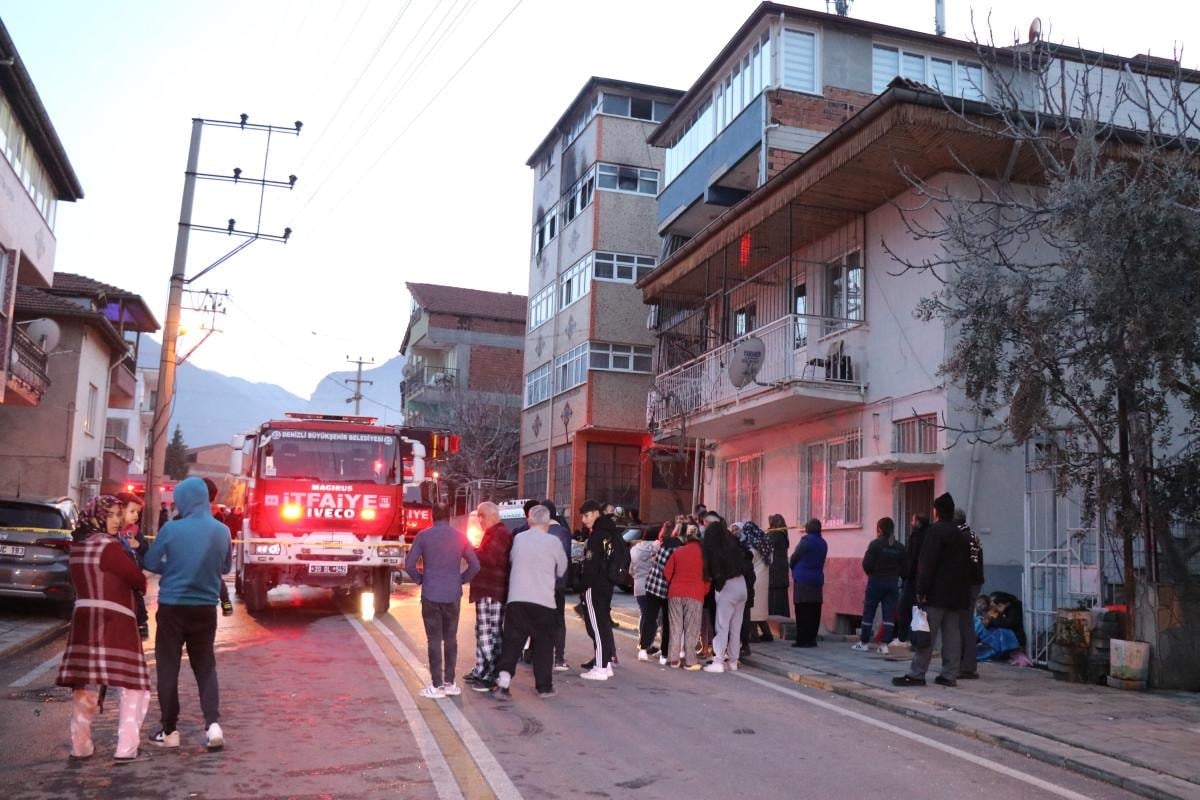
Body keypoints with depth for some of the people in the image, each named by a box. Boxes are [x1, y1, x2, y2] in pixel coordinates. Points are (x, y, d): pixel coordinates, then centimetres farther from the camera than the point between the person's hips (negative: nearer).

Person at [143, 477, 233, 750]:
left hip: (172, 607, -3)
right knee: (205, 667, 12)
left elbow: (151, 564, 0)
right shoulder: (222, 531, -3)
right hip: (205, 609, 3)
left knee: (168, 669, 9)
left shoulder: (171, 529, -13)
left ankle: (170, 731, 14)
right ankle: (213, 723, -1)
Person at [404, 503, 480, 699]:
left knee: (434, 640, 2)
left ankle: (437, 686, 1)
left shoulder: (423, 536, -5)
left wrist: (420, 580, 7)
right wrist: (461, 580, 10)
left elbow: (409, 564, -8)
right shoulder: (460, 536, 1)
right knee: (450, 639, 12)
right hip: (453, 595, 2)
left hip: (431, 595, -2)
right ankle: (450, 683, 14)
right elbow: (475, 565, -1)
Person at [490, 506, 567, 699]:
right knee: (543, 644, 10)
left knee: (512, 642, 6)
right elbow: (562, 569, 8)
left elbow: (512, 560, 14)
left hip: (516, 598, 2)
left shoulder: (518, 539, 5)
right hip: (543, 600, -2)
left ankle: (502, 683, -5)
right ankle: (544, 686, 15)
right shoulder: (553, 542, -3)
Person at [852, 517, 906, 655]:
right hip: (893, 583, 3)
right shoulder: (899, 547, 1)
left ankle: (864, 642, 13)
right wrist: (894, 574, 13)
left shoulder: (875, 544, -10)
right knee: (889, 614, 4)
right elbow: (903, 567, 0)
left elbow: (867, 564, -13)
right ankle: (885, 645, 0)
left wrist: (872, 573, 5)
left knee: (868, 612, 7)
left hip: (876, 581, -3)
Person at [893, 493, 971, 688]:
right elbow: (966, 564, 19)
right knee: (951, 634, 8)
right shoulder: (959, 535, 16)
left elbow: (927, 563, -16)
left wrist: (921, 590, -15)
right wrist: (959, 587, 20)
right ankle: (950, 675, 9)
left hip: (937, 593, -8)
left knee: (926, 634, -7)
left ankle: (916, 674, -6)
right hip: (955, 594, 8)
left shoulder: (935, 531, -10)